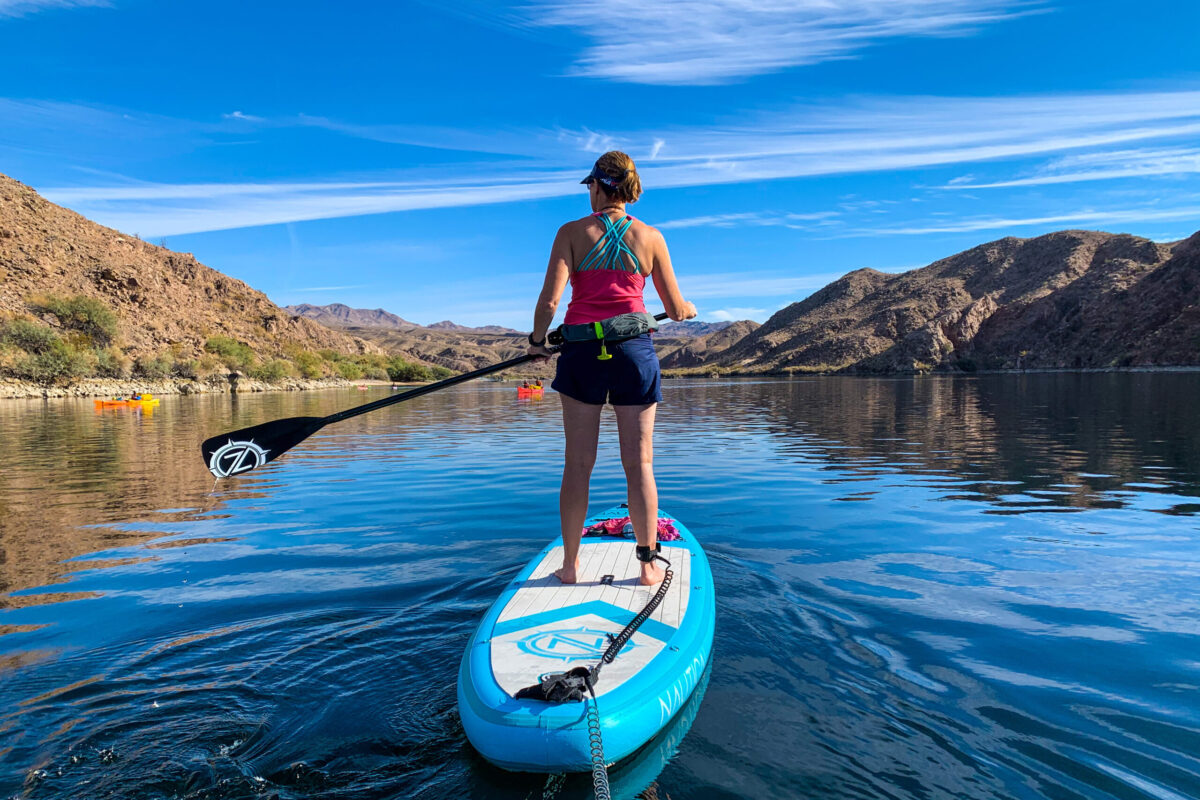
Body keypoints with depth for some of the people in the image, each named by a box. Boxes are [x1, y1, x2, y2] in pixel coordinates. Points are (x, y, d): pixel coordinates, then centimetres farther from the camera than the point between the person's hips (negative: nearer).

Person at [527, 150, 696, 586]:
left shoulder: (572, 232, 0)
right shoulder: (650, 237, 4)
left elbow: (550, 299, -10)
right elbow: (676, 310, 6)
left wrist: (538, 341, 6)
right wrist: (690, 309, 29)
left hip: (582, 349, 0)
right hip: (634, 350, 1)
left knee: (578, 463, 6)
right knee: (639, 463, 6)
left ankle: (570, 564, 14)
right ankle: (648, 564, 12)